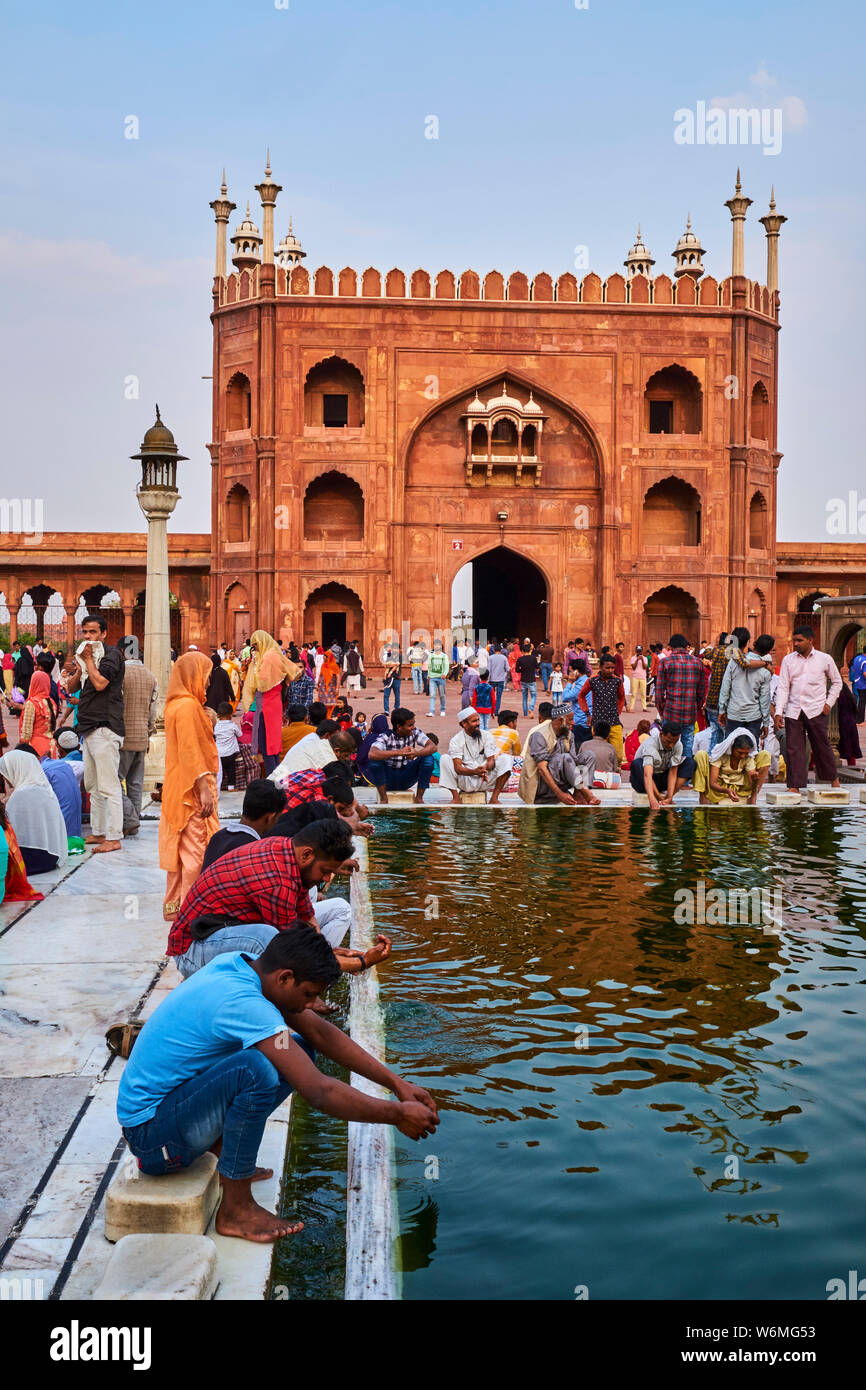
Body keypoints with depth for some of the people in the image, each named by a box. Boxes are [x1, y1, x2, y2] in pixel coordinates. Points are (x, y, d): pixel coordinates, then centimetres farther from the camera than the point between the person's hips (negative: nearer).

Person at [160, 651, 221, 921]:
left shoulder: (176, 704, 14)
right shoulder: (188, 706, -17)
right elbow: (191, 751, -21)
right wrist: (204, 789, -22)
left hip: (179, 788, 10)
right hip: (192, 789, -10)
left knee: (180, 846, 14)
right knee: (196, 850, -5)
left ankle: (173, 905, 20)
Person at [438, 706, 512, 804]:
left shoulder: (487, 736, 0)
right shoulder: (456, 740, -8)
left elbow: (491, 760, -7)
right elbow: (458, 768, -18)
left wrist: (485, 768, -33)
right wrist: (474, 772, -38)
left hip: (485, 781, 2)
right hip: (465, 782, -2)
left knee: (505, 758, -18)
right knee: (444, 758, -20)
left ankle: (494, 798, -19)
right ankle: (456, 797, -15)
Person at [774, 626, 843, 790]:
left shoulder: (825, 659, 3)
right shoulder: (788, 660, 5)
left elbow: (837, 682, 14)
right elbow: (783, 687, 3)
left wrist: (829, 703, 3)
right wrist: (778, 712, -4)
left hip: (816, 710, -1)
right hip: (793, 711, 1)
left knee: (822, 746, 6)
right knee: (793, 748, -1)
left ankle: (833, 777, 28)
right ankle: (795, 785, 4)